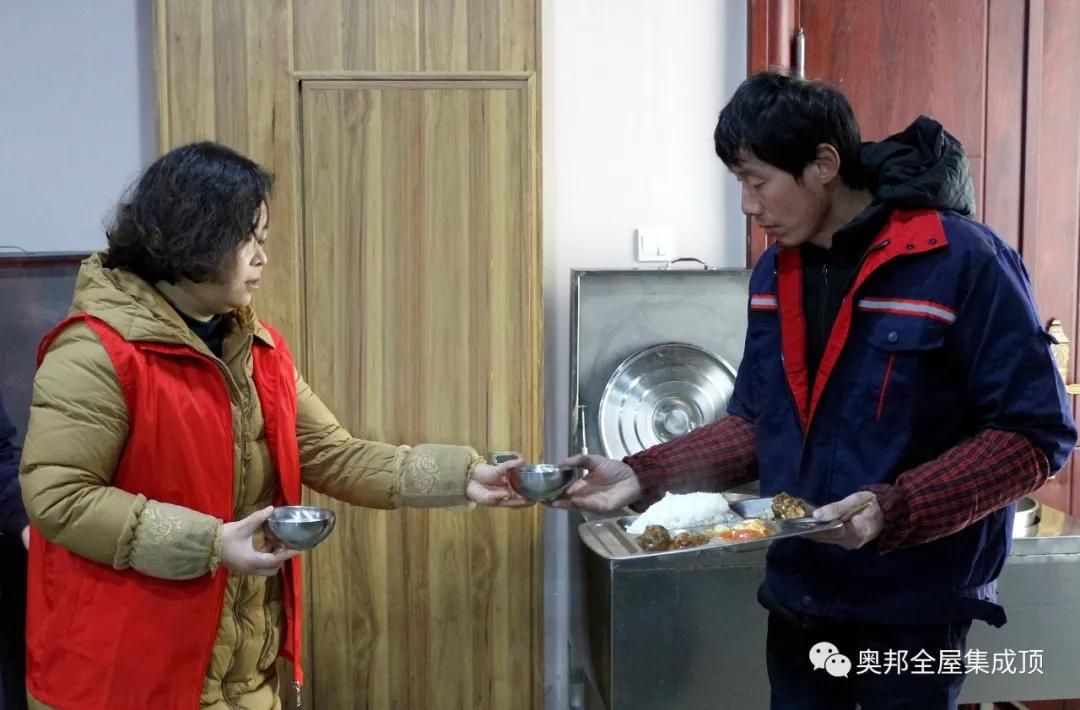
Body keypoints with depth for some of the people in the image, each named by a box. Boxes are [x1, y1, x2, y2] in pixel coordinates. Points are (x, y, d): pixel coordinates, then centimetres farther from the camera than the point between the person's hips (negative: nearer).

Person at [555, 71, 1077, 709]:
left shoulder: (963, 261, -16)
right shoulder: (775, 271, 4)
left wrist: (896, 511, -27)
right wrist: (642, 477, -4)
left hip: (914, 608, -5)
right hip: (798, 599, 6)